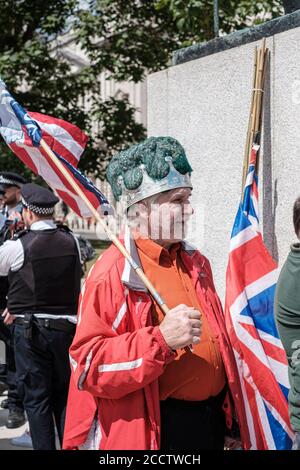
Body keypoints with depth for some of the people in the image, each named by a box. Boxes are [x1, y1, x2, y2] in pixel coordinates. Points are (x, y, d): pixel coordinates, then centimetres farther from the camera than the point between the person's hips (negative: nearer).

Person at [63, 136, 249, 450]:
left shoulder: (196, 263, 11)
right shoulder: (111, 274, -14)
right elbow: (88, 363, -18)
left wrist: (229, 417, 21)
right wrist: (160, 340, -29)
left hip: (213, 419, 7)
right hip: (156, 431, -7)